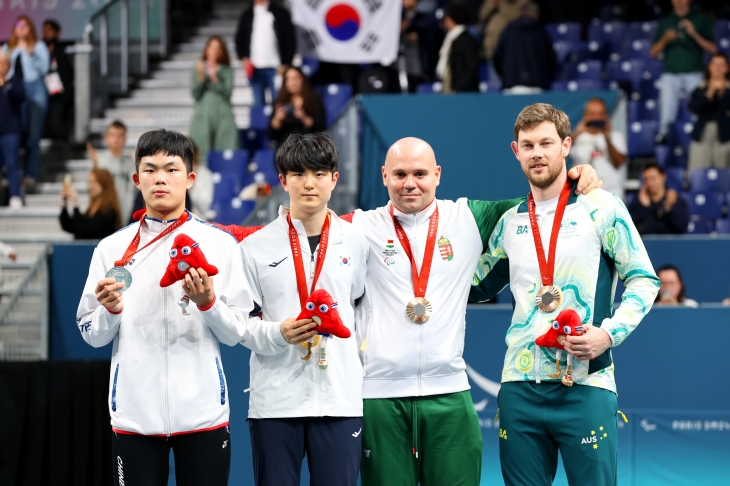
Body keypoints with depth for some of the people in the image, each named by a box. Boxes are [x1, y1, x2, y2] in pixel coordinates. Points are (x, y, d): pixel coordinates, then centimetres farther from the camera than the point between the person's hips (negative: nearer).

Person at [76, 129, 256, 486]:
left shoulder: (220, 244, 3)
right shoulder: (111, 249, 6)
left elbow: (237, 333, 2)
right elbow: (92, 335, 7)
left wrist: (208, 303, -16)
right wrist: (110, 310, -13)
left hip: (203, 413, -1)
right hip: (134, 414, 1)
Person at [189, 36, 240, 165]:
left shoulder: (227, 71, 12)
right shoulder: (199, 69, 12)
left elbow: (227, 92, -1)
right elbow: (195, 94, 3)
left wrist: (214, 78, -13)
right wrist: (200, 76, -9)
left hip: (222, 112, 0)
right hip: (203, 113, 0)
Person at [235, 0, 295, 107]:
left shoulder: (280, 13, 5)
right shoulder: (247, 15, 15)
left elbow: (290, 40, 2)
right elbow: (239, 40, 17)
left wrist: (286, 64, -6)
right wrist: (243, 58, 0)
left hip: (275, 67, -3)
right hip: (255, 68, 3)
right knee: (259, 102, 2)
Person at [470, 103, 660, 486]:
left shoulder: (601, 208, 0)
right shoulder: (510, 222, 14)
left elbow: (643, 280, 0)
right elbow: (477, 286, 28)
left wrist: (610, 332, -13)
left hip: (585, 386, -4)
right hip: (520, 387, 4)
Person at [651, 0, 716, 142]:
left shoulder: (701, 19, 9)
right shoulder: (665, 21, 14)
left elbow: (712, 49, 3)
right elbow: (654, 53, 13)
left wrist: (694, 34, -9)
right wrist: (665, 39, -7)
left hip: (694, 73, -2)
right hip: (670, 73, 2)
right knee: (666, 116, -8)